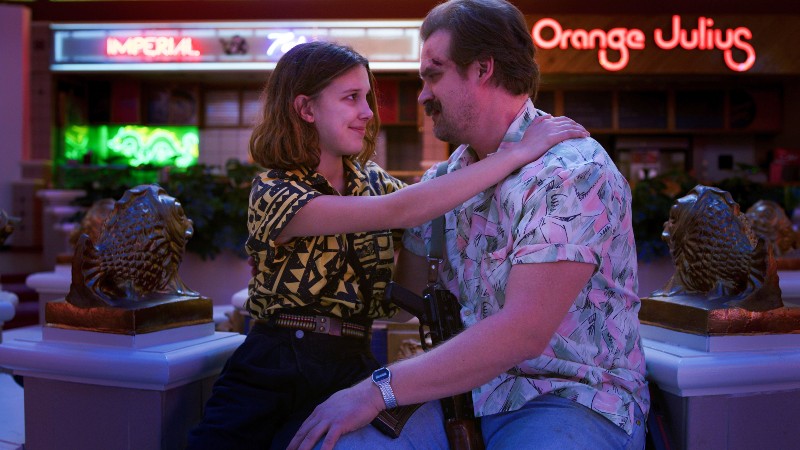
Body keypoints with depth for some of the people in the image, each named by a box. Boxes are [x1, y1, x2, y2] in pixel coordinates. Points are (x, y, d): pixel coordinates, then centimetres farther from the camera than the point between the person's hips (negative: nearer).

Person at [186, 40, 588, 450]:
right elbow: (399, 212, -20)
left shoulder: (372, 180, 10)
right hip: (268, 369, -2)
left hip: (349, 370, 2)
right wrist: (520, 152, -21)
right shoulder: (272, 191, -9)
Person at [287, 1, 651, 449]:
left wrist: (379, 389, -25)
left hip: (572, 400, -6)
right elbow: (404, 291, 15)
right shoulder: (448, 177, 9)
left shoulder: (572, 171, -17)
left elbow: (522, 331, -26)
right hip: (467, 392, 6)